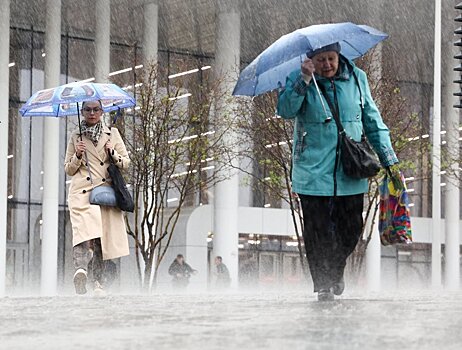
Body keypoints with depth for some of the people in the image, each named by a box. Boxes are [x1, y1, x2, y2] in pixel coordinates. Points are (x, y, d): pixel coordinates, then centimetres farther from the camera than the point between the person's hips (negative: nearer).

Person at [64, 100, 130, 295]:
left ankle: (98, 283, 1)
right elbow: (68, 170, 16)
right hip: (82, 191, -2)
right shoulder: (75, 137, 15)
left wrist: (112, 153, -4)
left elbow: (126, 162, 15)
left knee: (104, 237, -4)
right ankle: (81, 270, -44)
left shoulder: (112, 134, 16)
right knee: (84, 229, -26)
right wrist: (78, 156, -3)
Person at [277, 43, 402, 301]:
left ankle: (336, 270, 33)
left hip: (351, 173, 2)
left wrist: (388, 157, 8)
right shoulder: (298, 80, -1)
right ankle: (323, 285, 9)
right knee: (318, 231, -2)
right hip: (313, 171, -2)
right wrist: (304, 80, -27)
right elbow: (285, 110, -18)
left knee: (351, 229, 7)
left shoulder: (357, 78, 5)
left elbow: (372, 120, 12)